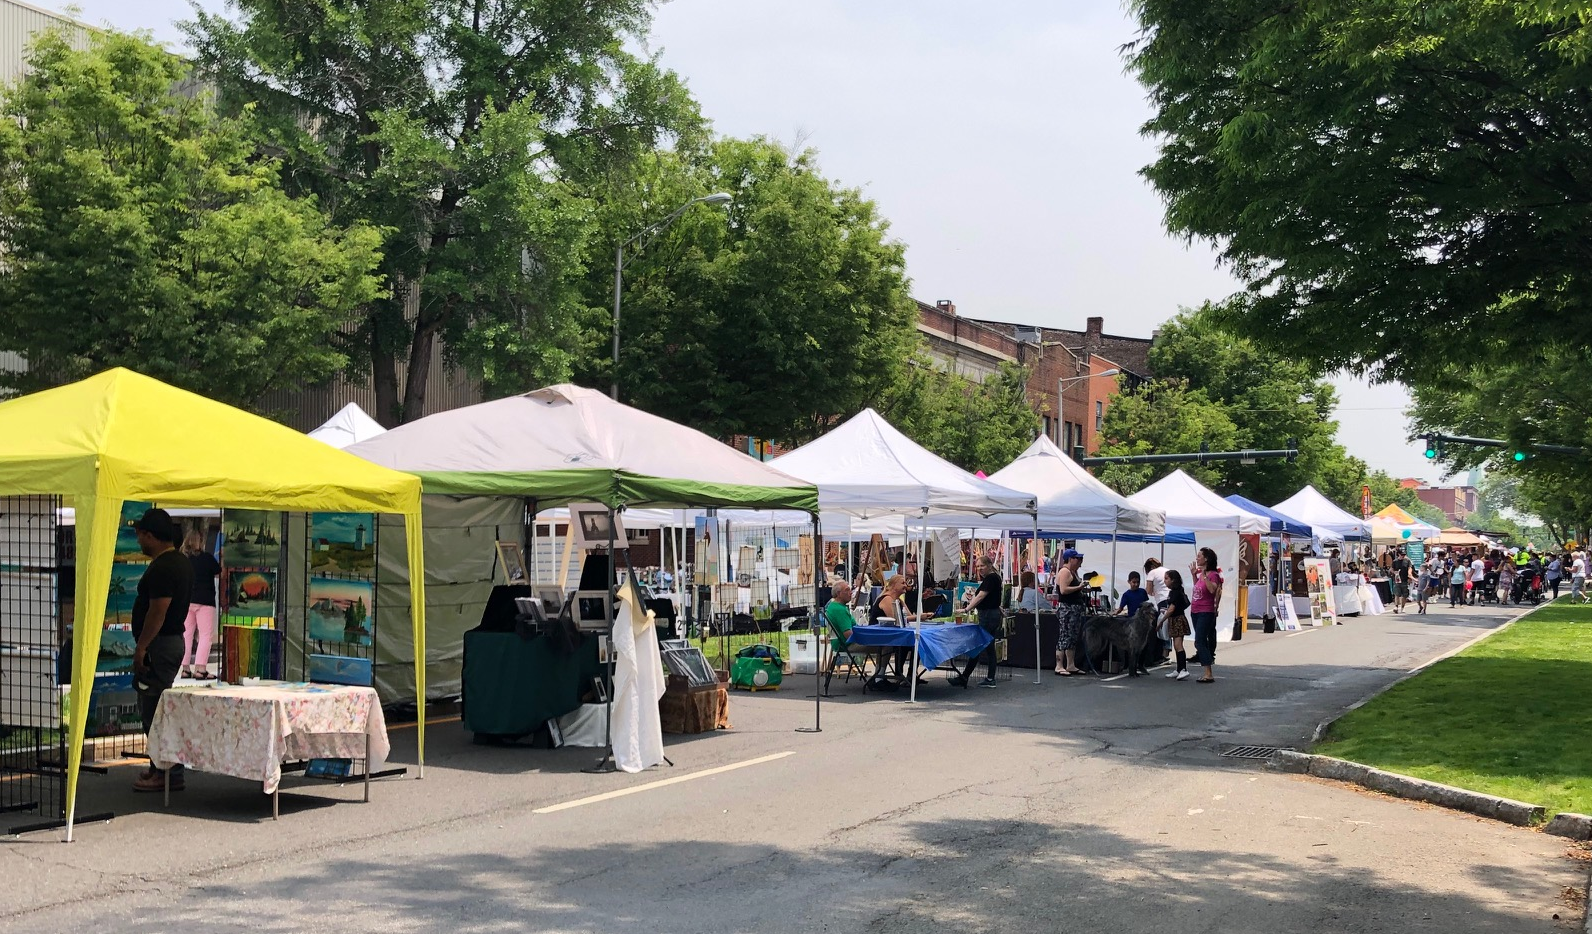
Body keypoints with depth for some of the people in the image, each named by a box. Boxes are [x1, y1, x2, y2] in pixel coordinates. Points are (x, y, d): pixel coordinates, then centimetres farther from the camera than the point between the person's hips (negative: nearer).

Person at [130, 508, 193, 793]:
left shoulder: (162, 568, -17)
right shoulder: (181, 562, 15)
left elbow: (158, 612, -23)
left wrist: (141, 647, -20)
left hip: (159, 644, -11)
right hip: (173, 639, 11)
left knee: (155, 711, -8)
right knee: (151, 708, 17)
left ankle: (169, 774, -6)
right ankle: (160, 767, 23)